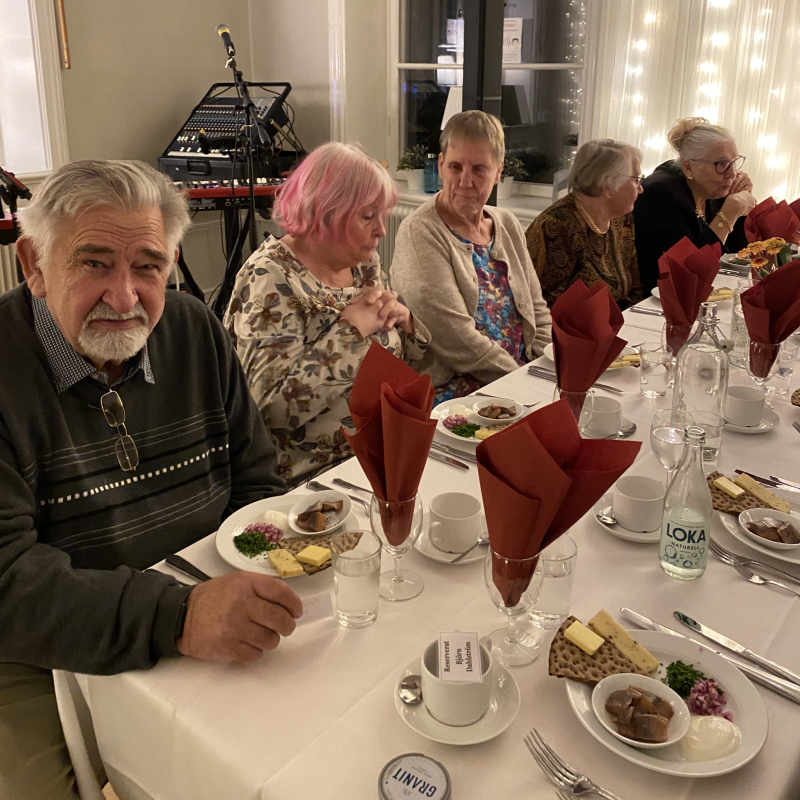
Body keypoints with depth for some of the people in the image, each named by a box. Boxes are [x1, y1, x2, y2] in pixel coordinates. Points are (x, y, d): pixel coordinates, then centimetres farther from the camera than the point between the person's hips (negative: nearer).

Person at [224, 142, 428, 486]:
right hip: (321, 474, -7)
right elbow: (273, 406, -24)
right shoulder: (270, 279, -14)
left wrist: (402, 318, -4)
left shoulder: (364, 263, 8)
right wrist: (352, 330, -21)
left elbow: (402, 357, 18)